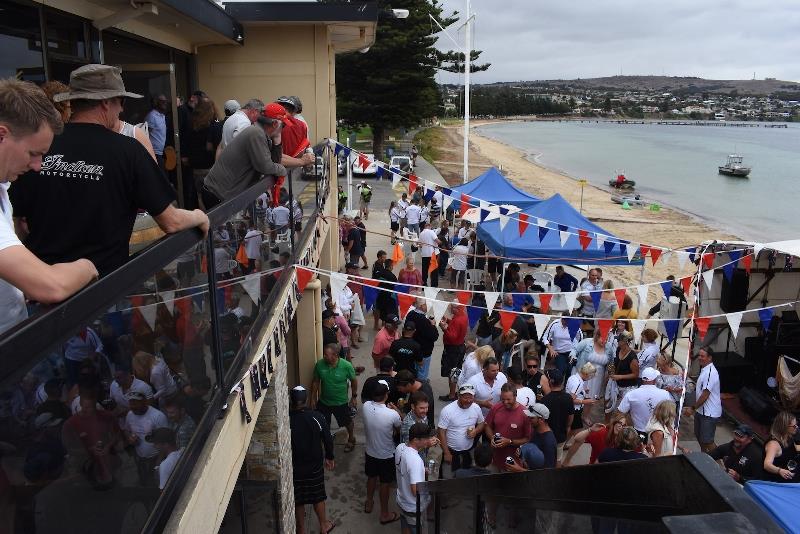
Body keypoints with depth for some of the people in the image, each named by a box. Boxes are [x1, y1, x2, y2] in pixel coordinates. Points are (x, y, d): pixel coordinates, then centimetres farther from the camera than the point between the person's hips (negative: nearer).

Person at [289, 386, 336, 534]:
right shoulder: (317, 417, -18)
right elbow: (328, 439, -8)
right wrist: (329, 457, 9)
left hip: (294, 467, -1)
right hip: (315, 465, 1)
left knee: (298, 500, 19)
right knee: (318, 496, 22)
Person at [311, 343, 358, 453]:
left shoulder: (346, 366, -25)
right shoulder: (319, 364, -19)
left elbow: (354, 381, -8)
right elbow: (315, 382, -4)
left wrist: (354, 396, 0)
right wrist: (313, 398, 1)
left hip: (341, 402, -1)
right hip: (323, 402, 1)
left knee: (347, 422, 22)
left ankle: (351, 439, 51)